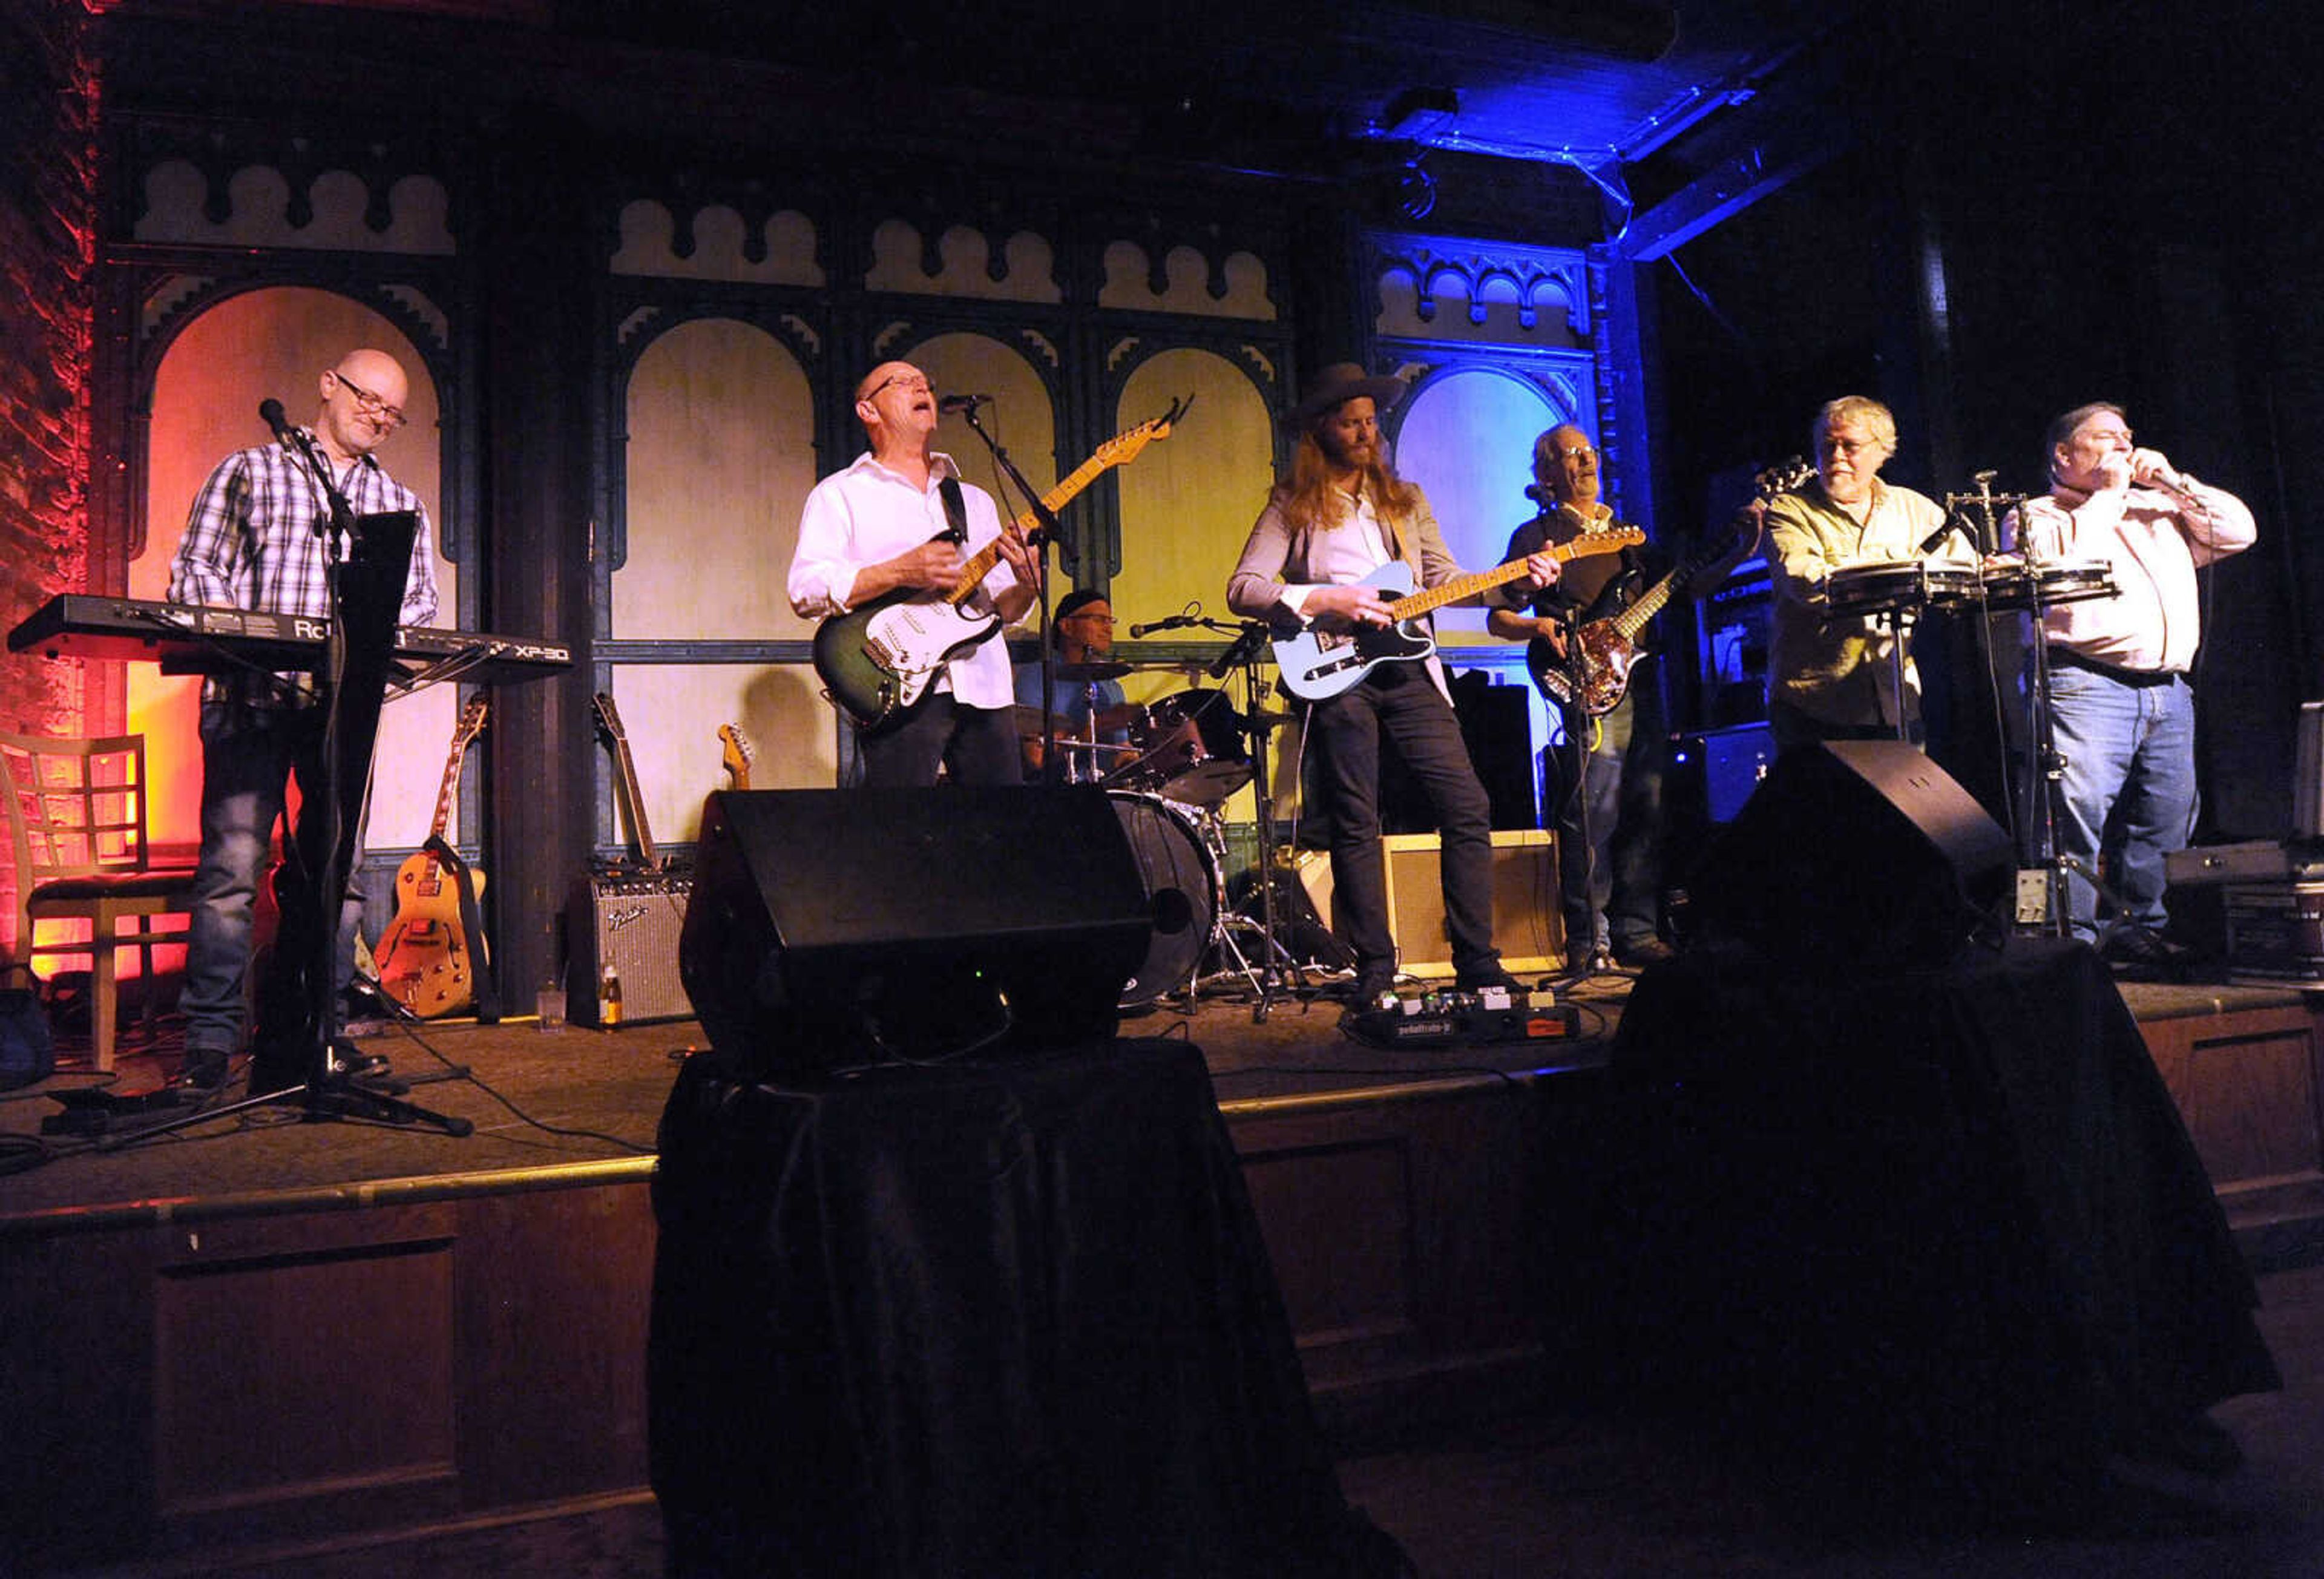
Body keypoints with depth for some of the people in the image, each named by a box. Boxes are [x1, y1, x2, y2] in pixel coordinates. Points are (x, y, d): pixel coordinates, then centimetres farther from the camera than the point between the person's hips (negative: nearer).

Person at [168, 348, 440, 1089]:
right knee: (232, 862, -8)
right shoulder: (248, 470, 14)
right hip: (250, 693, -3)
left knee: (342, 865, 2)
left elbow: (421, 598, 12)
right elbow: (192, 567, 8)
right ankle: (211, 1035, -3)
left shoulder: (401, 504, 21)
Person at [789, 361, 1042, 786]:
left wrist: (1026, 584, -5)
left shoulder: (975, 500, 24)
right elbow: (806, 590, -6)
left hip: (984, 691, 5)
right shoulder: (840, 494, 8)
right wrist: (901, 572, -18)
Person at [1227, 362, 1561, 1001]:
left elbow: (1442, 577, 17)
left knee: (1468, 808, -3)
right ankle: (1375, 971, 7)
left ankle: (1477, 962, 6)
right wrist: (1323, 601, -15)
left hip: (1407, 668, 4)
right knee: (1356, 825, -2)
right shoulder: (1293, 507, 5)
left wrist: (1515, 582, 1)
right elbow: (1243, 590, -4)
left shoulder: (1405, 498, 19)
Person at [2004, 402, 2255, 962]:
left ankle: (2143, 929, 19)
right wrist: (2106, 496, -5)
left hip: (2169, 691, 7)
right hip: (2087, 688, -7)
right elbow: (2062, 569, -13)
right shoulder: (2034, 518, 6)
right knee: (2079, 815, -14)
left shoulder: (2159, 510, 26)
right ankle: (2074, 937, -10)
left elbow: (2239, 532, 18)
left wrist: (2173, 482, 10)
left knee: (2166, 823, 9)